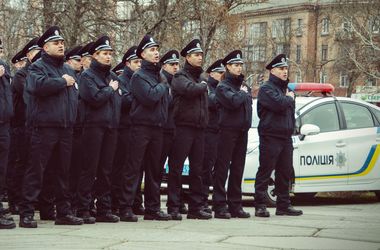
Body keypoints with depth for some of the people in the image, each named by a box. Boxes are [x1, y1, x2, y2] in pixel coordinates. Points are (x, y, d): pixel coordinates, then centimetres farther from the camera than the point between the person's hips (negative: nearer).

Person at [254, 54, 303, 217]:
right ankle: (260, 206, -3)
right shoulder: (266, 89, -6)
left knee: (285, 173, 10)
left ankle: (283, 205, 17)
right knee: (265, 172, -6)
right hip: (270, 136, -8)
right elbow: (279, 104, -22)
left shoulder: (285, 88, 21)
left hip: (286, 136, 8)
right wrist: (289, 98, -4)